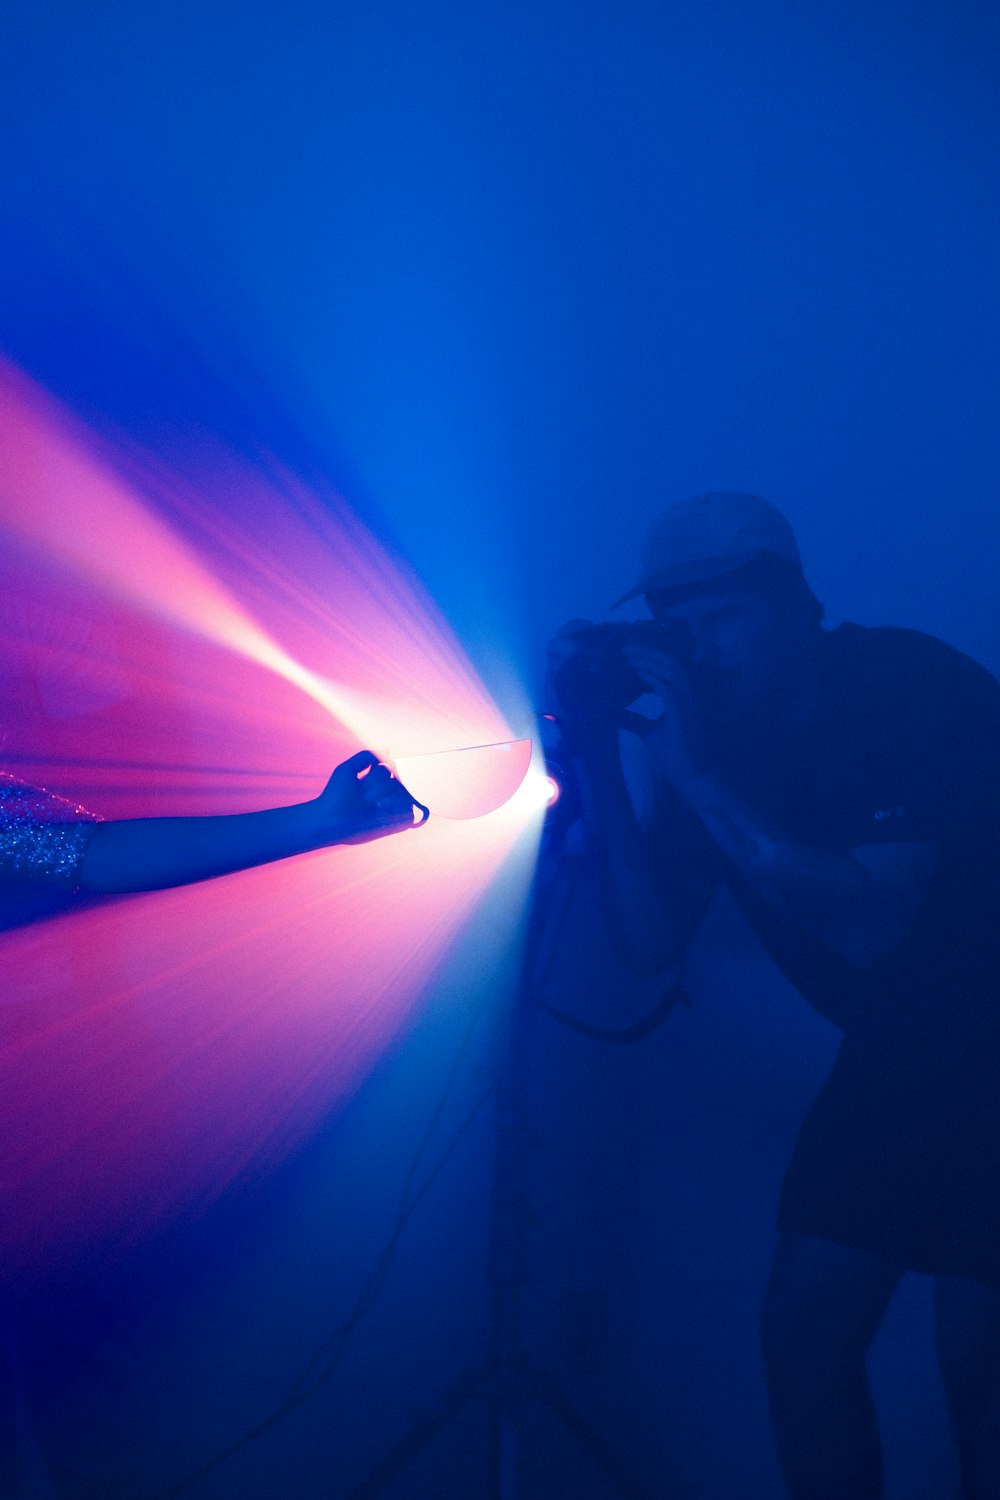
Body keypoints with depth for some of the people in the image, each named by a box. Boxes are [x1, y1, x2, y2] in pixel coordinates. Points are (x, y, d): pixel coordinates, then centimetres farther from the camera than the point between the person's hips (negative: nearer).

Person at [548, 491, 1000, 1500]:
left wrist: (698, 779, -32)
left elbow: (866, 926, -32)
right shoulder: (705, 729, -5)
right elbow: (652, 942, -10)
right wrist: (596, 756, -18)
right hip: (892, 1056, 6)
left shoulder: (910, 685, -23)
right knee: (803, 1331, 4)